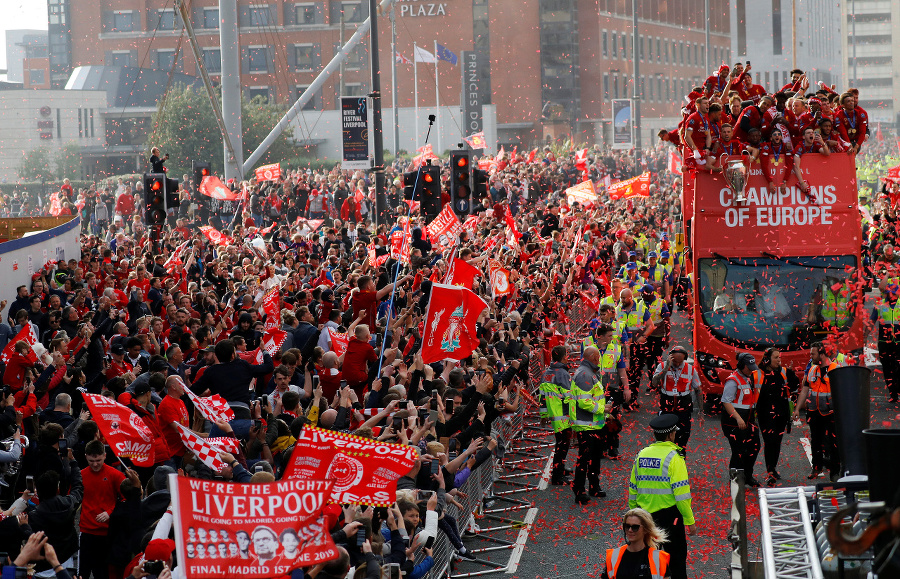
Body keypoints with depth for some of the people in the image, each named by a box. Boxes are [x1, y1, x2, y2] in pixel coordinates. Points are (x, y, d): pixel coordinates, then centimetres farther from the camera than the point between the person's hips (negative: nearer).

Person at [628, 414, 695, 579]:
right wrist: (689, 520, -12)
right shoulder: (673, 457, -13)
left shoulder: (641, 455, 5)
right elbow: (681, 493, -17)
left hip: (645, 514, 5)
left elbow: (632, 489, 10)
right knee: (676, 555, 5)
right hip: (669, 514, -5)